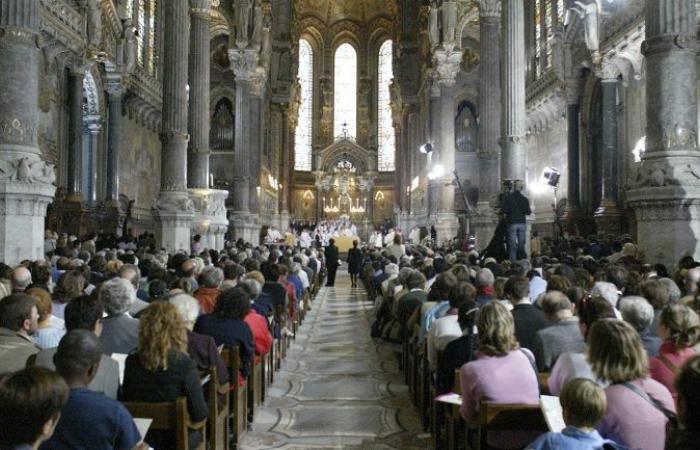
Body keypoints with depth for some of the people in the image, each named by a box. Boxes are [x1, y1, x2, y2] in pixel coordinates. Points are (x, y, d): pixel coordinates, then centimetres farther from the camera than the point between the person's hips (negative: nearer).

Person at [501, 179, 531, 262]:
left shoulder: (508, 197, -4)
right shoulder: (524, 199, 3)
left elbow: (504, 211, -9)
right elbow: (528, 212, 3)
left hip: (512, 223, -2)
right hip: (522, 223, 2)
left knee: (512, 245, -2)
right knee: (521, 244, 7)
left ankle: (513, 262, -5)